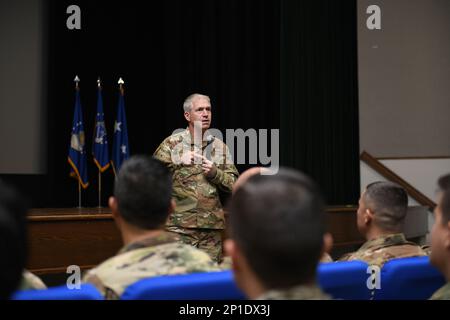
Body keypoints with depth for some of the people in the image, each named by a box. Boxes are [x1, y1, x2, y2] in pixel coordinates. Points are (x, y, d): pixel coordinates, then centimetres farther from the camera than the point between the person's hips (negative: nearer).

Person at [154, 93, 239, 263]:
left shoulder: (220, 146, 10)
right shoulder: (171, 144, 2)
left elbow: (234, 184, 10)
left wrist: (215, 173, -8)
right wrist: (178, 162, -13)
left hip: (212, 226, 3)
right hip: (179, 226, -3)